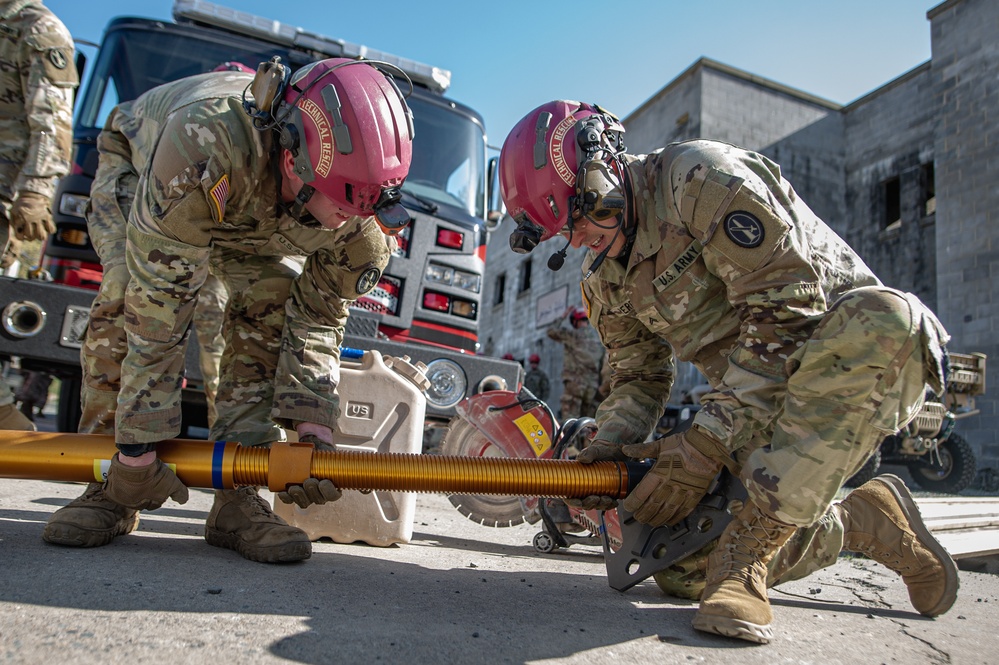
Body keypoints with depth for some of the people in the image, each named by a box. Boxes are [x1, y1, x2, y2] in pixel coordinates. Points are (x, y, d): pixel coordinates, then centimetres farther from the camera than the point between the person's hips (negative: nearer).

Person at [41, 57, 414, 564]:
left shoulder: (363, 221, -32)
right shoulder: (206, 147, -48)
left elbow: (318, 321, -21)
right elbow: (158, 315, -43)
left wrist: (314, 431, -30)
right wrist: (139, 450, -36)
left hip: (259, 219, 3)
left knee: (272, 307, -22)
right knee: (133, 299, -26)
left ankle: (237, 498, -15)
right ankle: (111, 487, -9)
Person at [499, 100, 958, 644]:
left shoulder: (701, 178, -19)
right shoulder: (604, 276, 5)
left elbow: (786, 312, -25)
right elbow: (637, 378, 10)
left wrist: (706, 442, -28)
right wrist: (611, 444, -12)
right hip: (756, 404, 6)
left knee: (880, 318, -41)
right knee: (682, 570, -7)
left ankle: (746, 549, -33)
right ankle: (864, 521, 10)